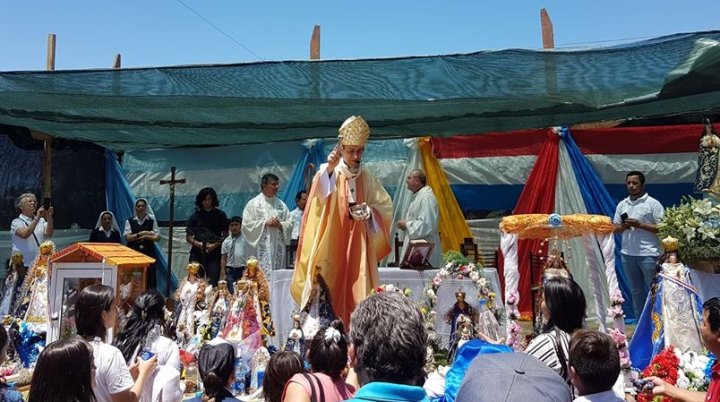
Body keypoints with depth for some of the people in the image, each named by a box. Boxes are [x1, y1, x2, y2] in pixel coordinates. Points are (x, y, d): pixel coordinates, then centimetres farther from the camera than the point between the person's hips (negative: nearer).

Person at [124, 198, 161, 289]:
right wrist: (140, 234, -11)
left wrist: (146, 236, -12)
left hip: (148, 253, 0)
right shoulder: (130, 221, 6)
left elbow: (157, 238, 0)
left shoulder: (152, 221, 6)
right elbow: (127, 237, -4)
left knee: (149, 277, -2)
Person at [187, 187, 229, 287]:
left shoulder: (220, 215, 8)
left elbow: (225, 236, 5)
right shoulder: (195, 216, 12)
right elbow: (188, 237, 10)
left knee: (212, 283, -8)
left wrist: (215, 245, -12)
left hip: (214, 255, -1)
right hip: (197, 254, 1)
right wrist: (198, 244, -10)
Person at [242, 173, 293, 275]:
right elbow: (246, 224, -4)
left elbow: (290, 223, 11)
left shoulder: (281, 204, 13)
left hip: (278, 248, 4)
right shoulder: (253, 203, 2)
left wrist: (280, 225, -9)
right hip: (261, 249, -4)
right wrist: (265, 223, -11)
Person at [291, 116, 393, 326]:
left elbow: (386, 206, 12)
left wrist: (368, 212, -9)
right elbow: (319, 195, -21)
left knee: (357, 295, 0)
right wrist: (329, 169, -38)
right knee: (327, 295, -7)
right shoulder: (329, 172, -1)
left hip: (358, 247, 3)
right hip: (331, 246, -3)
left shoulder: (367, 178, 9)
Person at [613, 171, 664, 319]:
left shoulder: (653, 204, -4)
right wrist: (623, 227, -8)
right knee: (636, 291, 14)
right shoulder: (621, 205, 11)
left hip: (648, 254, -5)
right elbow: (615, 228, 14)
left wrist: (640, 225, -17)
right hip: (627, 254, 5)